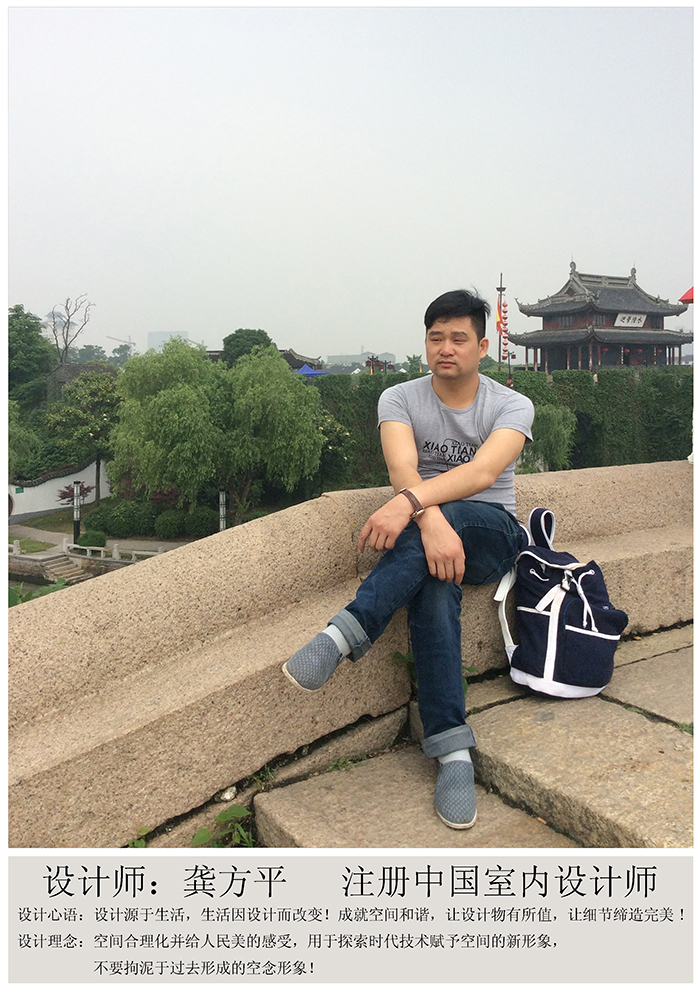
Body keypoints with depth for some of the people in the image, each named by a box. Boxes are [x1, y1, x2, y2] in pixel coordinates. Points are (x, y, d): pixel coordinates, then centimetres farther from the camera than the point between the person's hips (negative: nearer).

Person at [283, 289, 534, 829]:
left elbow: (481, 473, -23)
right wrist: (431, 522, -40)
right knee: (434, 585, -35)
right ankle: (454, 753, -36)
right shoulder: (400, 399, 1)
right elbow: (403, 469, -18)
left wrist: (409, 502, -40)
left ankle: (346, 632, -42)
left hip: (493, 535, 0)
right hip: (423, 527, 1)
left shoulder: (512, 406, -3)